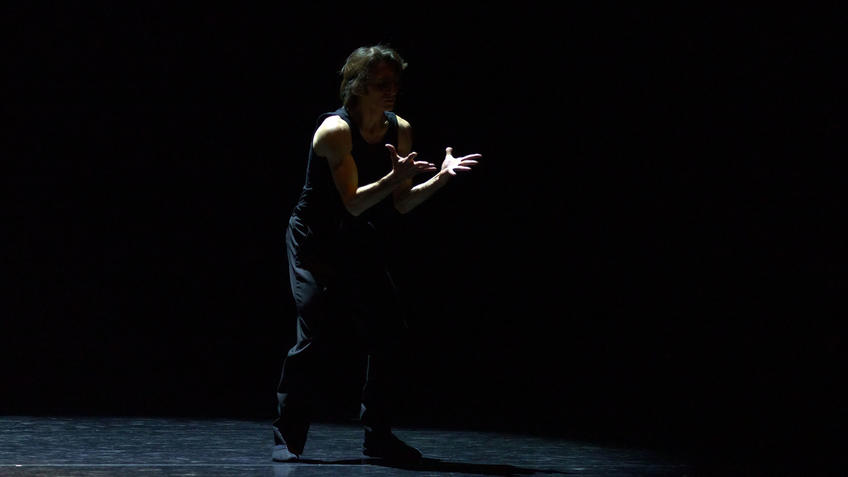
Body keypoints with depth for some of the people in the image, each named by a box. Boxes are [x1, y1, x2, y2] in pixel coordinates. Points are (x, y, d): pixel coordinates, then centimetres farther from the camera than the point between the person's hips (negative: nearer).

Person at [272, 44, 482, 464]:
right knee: (314, 333, -15)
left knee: (388, 332, -3)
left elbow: (401, 205, 0)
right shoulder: (335, 130, -19)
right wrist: (394, 178, -38)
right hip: (315, 243, -6)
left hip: (362, 248, 6)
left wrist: (439, 178, -14)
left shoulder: (399, 130, -1)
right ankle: (287, 438, -3)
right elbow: (354, 203, -25)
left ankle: (377, 436, 10)